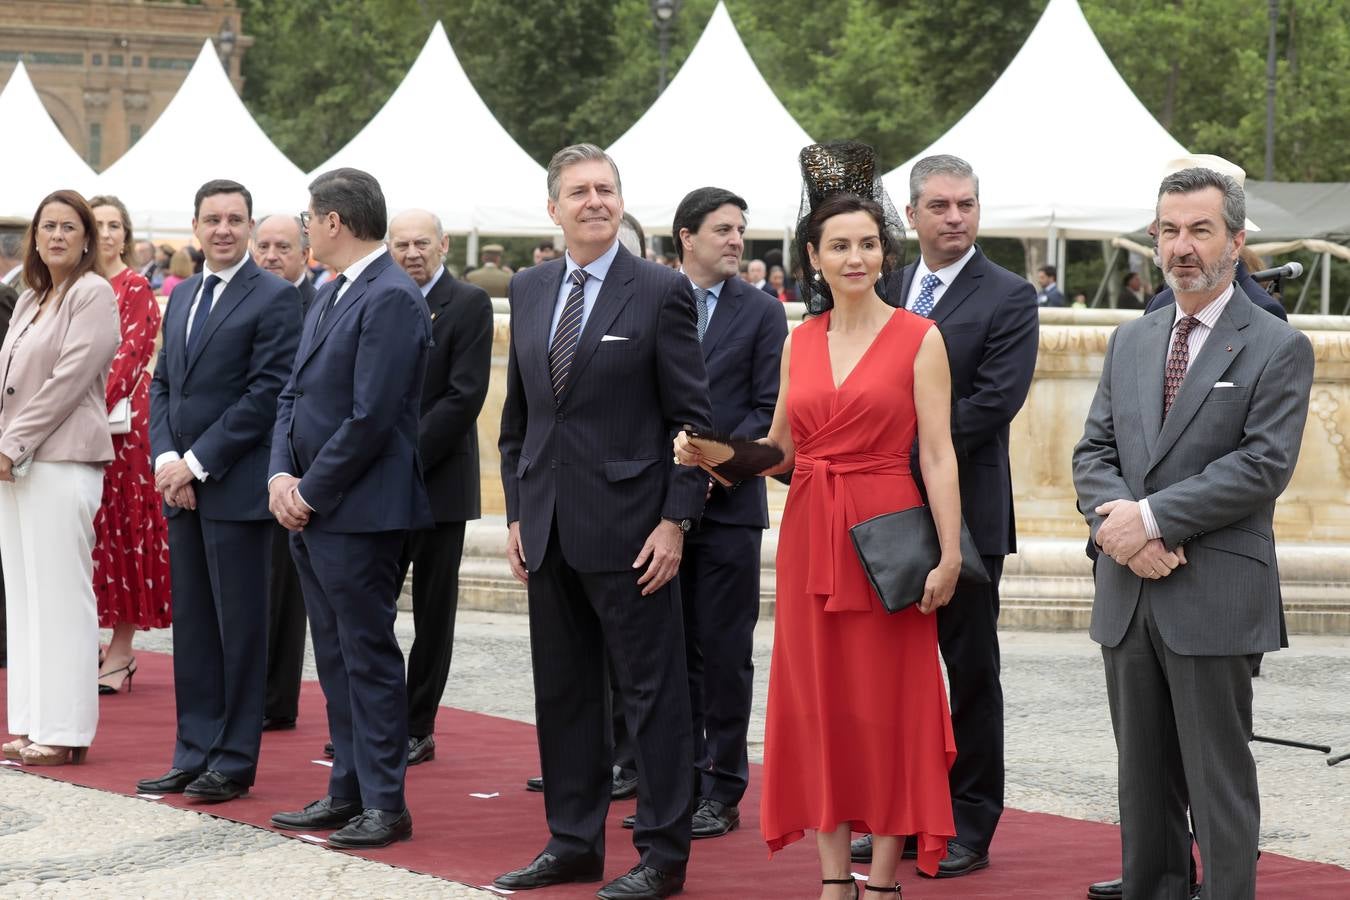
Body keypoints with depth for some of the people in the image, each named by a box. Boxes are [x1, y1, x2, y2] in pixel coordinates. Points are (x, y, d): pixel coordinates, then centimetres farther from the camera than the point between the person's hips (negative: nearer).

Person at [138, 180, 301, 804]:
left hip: (236, 485, -7)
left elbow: (267, 394, -13)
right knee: (191, 624, 10)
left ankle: (235, 761, 6)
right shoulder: (181, 296, 16)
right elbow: (162, 384, 16)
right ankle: (194, 756, 16)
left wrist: (198, 463, -14)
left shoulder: (274, 298, -7)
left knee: (240, 626, -1)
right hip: (181, 484, 7)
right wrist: (165, 457, -1)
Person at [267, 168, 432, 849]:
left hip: (358, 511, -9)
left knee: (369, 656, -3)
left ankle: (385, 804, 3)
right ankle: (347, 791, 21)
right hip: (308, 509, 10)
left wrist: (310, 491, -14)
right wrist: (281, 475, 1)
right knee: (335, 657, 14)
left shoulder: (392, 299, -15)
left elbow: (370, 418, -20)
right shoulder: (329, 296, 15)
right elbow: (294, 395, 17)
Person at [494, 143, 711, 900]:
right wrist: (517, 512, 10)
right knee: (563, 692, 12)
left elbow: (693, 419, -7)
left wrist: (676, 521, -13)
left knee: (654, 693, 0)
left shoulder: (661, 292, -6)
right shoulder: (529, 290, 11)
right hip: (548, 527, 6)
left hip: (627, 527, -6)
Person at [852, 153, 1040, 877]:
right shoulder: (887, 290, 11)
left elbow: (994, 402, -16)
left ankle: (970, 825, 12)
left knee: (970, 673, 4)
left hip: (964, 511, -5)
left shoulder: (1008, 298, -6)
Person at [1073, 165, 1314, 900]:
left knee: (1219, 780, -1)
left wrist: (1152, 517, -17)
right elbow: (1093, 451, 10)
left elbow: (1263, 465, -14)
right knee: (1144, 779, 12)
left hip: (1215, 599, -6)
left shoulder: (1276, 348, -4)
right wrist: (1115, 517, -11)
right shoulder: (1129, 341, 14)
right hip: (1128, 594, 6)